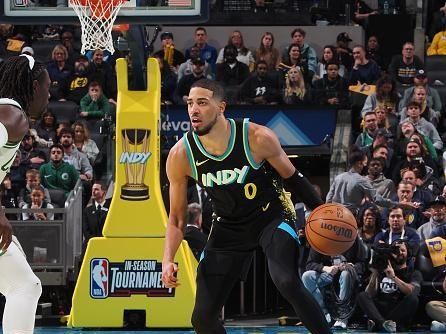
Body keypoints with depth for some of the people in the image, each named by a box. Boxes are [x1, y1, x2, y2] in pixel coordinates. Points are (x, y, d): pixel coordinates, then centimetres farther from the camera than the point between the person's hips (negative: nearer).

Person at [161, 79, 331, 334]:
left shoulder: (257, 138, -23)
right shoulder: (180, 156, -16)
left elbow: (293, 178, -4)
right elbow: (177, 218, -4)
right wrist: (168, 259, -18)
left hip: (272, 215, -3)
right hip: (229, 226, 3)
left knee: (288, 282, -32)